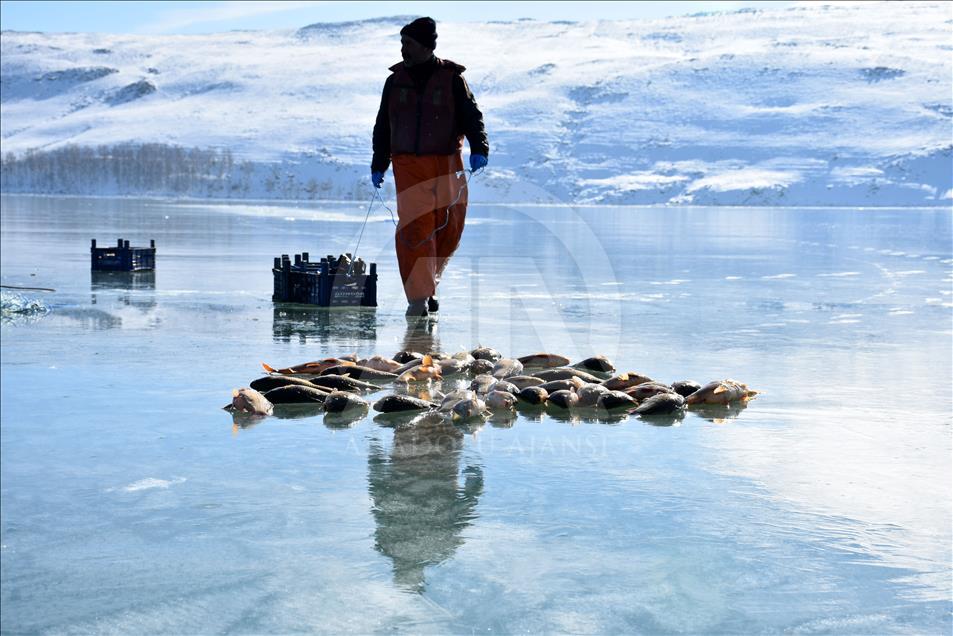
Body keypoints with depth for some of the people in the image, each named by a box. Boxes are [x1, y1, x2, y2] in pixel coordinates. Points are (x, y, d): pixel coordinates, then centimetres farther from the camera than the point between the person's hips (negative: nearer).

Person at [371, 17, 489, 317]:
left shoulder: (452, 78, 3)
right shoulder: (395, 80, 10)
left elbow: (471, 116, 0)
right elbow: (383, 125, 17)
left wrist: (479, 148, -17)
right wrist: (378, 165, 14)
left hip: (447, 164, 0)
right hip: (408, 165, 0)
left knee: (449, 229, 4)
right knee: (414, 228, -13)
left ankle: (428, 284, 27)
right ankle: (418, 298, -11)